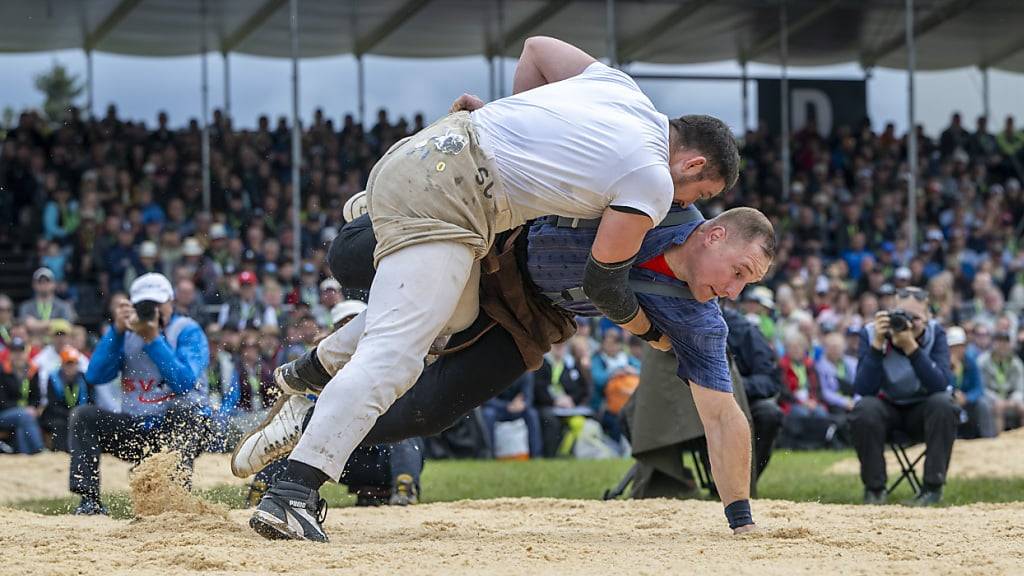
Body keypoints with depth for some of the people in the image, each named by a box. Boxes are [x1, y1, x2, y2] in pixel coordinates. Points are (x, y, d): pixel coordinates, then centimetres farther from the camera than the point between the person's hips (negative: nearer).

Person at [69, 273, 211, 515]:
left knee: (180, 409, -36)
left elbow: (184, 382, -21)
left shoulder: (188, 331, -4)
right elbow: (95, 377, -6)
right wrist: (117, 330, -14)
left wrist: (153, 339, -24)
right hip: (135, 429, 4)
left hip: (184, 425, -4)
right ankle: (90, 501, -20)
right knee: (82, 416, -13)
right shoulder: (127, 334, 8)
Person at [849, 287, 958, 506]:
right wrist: (877, 344, -33)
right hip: (886, 407, 0)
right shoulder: (871, 333, -14)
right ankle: (874, 488, -16)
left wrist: (912, 347, -38)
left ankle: (933, 487, -21)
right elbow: (862, 389, -23)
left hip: (922, 409, 0)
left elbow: (941, 384, -28)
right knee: (864, 410, -32)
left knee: (944, 404, -31)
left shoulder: (936, 334, -13)